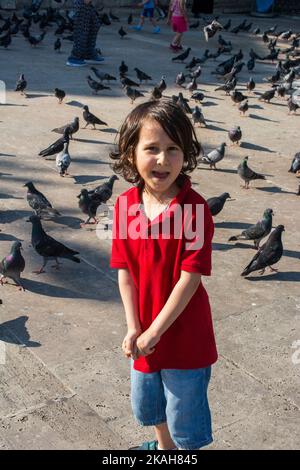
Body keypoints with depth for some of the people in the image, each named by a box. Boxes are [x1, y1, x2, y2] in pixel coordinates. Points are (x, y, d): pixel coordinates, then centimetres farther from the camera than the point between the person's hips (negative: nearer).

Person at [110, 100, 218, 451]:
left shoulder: (194, 208, -22)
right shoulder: (125, 205, -8)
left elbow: (190, 277, -22)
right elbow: (124, 271, -5)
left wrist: (155, 331, -19)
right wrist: (134, 329, -11)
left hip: (185, 334, -5)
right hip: (144, 335, 6)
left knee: (184, 412, 13)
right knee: (147, 404, 28)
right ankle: (163, 445, 57)